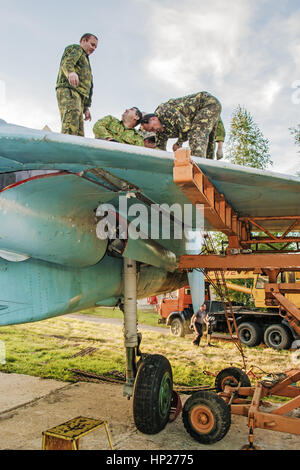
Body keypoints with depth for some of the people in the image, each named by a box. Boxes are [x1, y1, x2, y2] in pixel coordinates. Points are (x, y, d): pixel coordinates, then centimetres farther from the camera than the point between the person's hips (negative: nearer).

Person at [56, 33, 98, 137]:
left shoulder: (85, 60, 41)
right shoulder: (75, 48, 15)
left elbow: (89, 86, 35)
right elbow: (67, 62, -10)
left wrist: (86, 107, 26)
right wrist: (71, 72, -33)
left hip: (79, 95, 9)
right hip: (68, 89, -9)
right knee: (72, 113, -34)